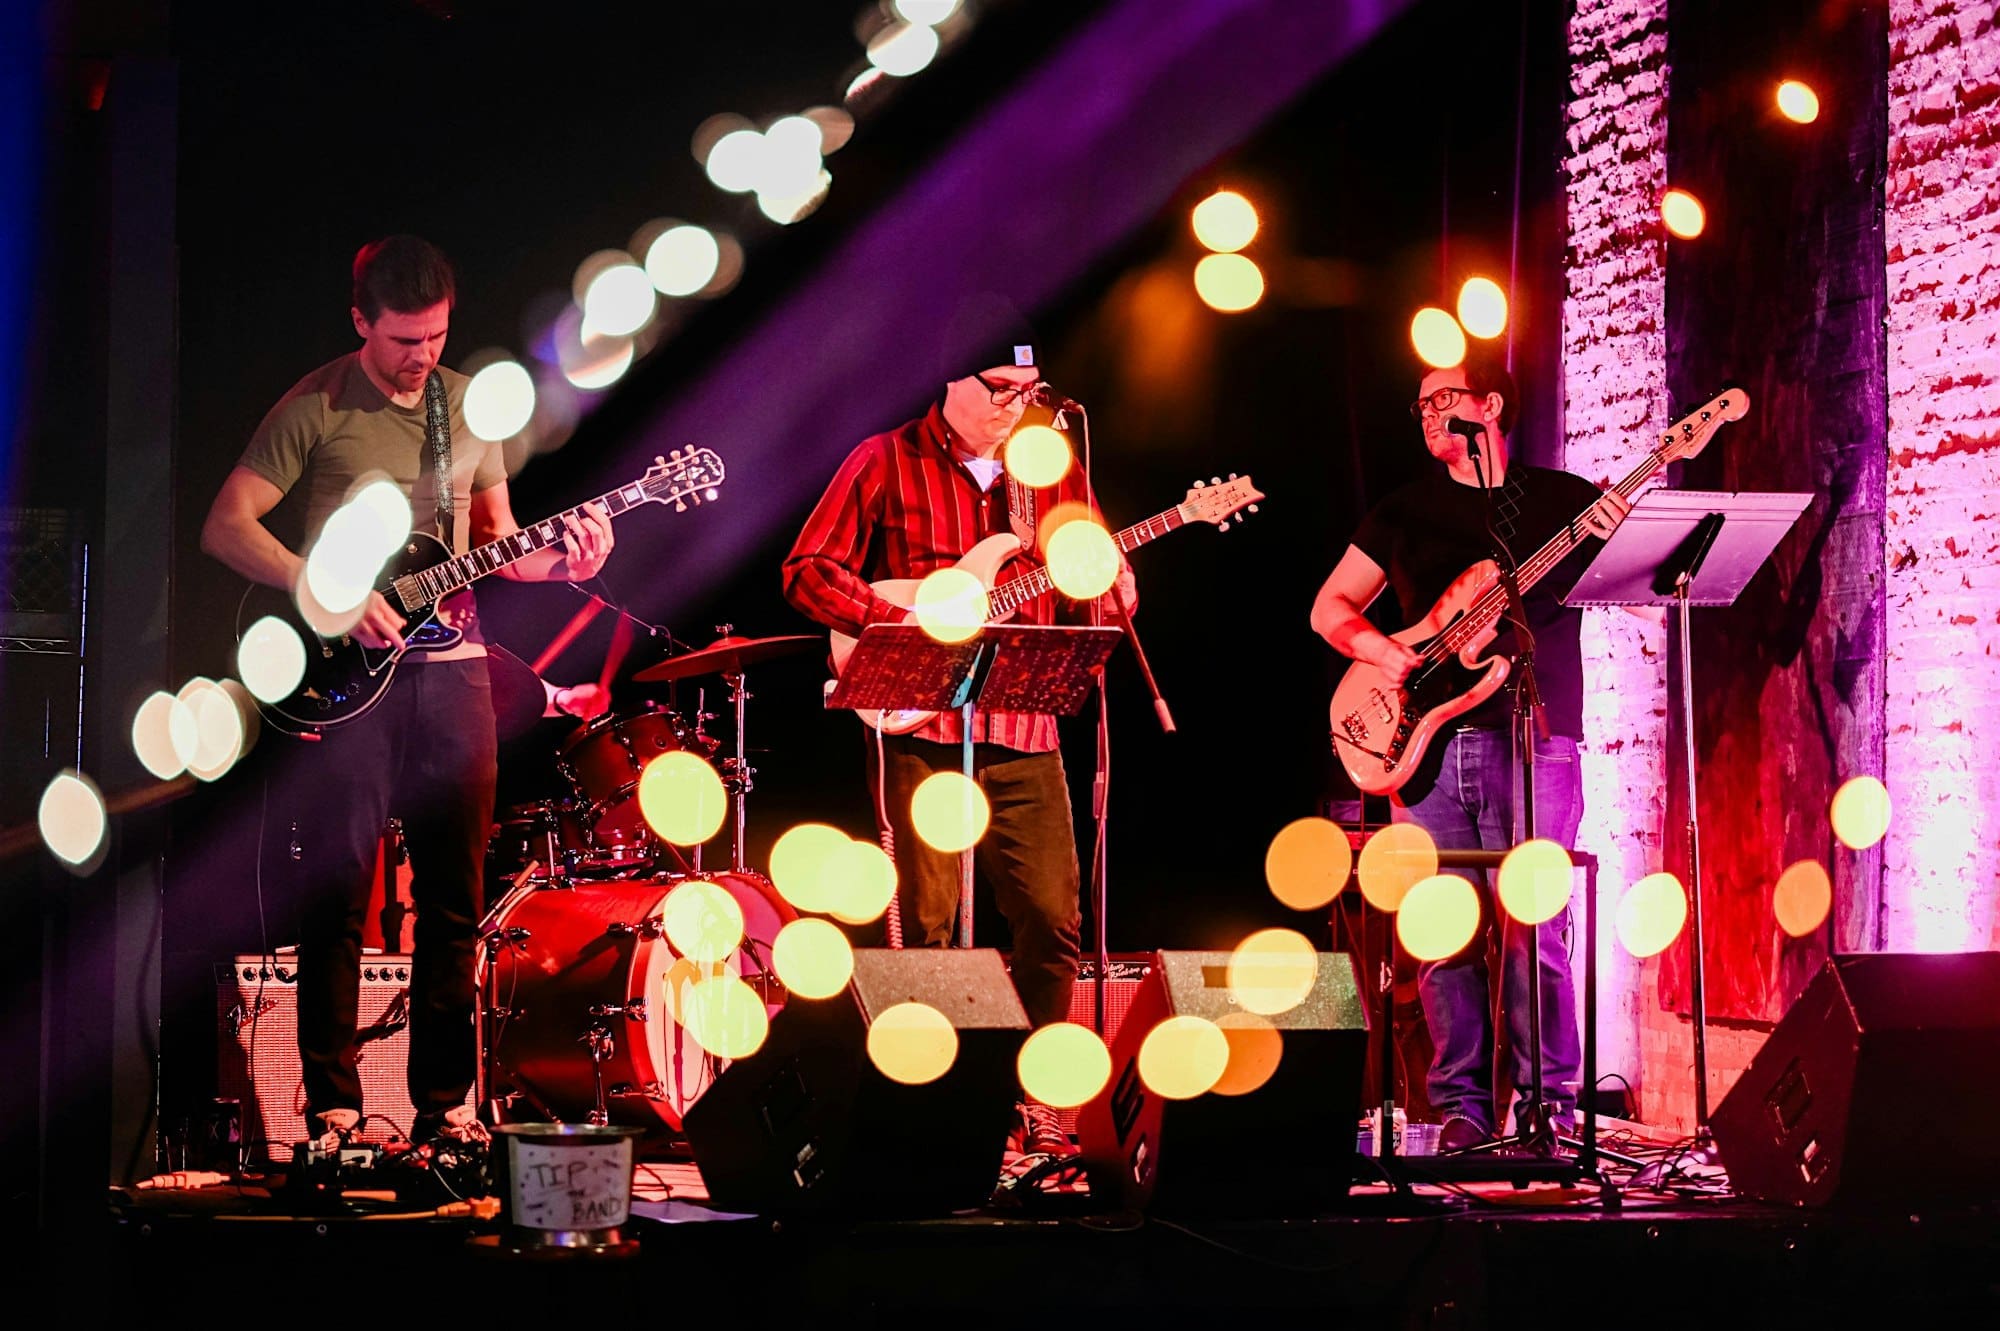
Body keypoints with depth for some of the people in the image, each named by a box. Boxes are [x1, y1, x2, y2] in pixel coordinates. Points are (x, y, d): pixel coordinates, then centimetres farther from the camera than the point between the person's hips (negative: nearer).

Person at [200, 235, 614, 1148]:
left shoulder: (471, 406, 12)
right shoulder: (315, 409, -4)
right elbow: (226, 527, -7)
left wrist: (561, 563, -3)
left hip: (449, 667, 4)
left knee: (454, 893, 4)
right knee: (337, 889, -3)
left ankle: (443, 1104, 11)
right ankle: (333, 1105, 3)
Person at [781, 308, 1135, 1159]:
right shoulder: (885, 465, 1)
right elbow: (807, 571, -4)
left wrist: (1108, 597, -5)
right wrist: (901, 624, -15)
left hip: (1024, 732, 4)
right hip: (922, 728, -4)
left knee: (1053, 922, 1)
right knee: (927, 925, -6)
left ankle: (1033, 1100, 15)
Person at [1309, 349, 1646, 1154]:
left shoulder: (1565, 500, 10)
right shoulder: (1407, 511, 18)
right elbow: (1329, 607, 16)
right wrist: (1379, 649, -4)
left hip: (1534, 744, -3)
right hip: (1429, 742, 3)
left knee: (1531, 929, -10)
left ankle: (1549, 1103, -3)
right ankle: (1461, 1104, 7)